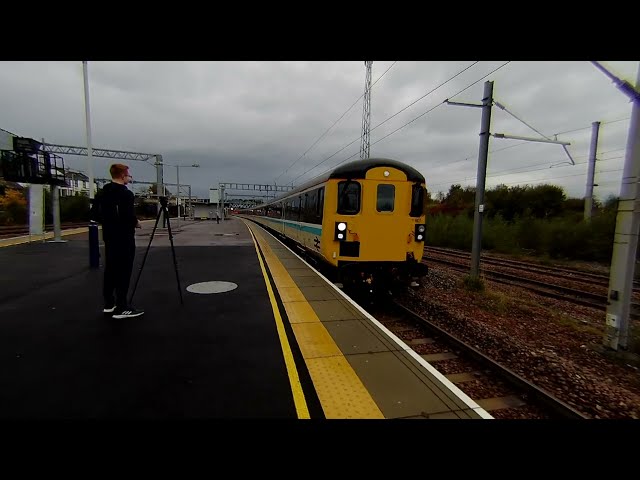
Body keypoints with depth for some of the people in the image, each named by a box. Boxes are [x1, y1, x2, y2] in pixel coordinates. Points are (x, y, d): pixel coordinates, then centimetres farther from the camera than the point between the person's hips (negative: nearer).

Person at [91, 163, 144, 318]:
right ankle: (121, 308, -1)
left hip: (109, 236, 9)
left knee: (110, 269, 14)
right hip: (124, 238, -9)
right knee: (123, 272, -5)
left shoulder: (102, 193, 11)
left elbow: (94, 214, 13)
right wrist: (136, 223, -4)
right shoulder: (126, 194, -15)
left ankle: (109, 303, 23)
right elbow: (128, 216, -23)